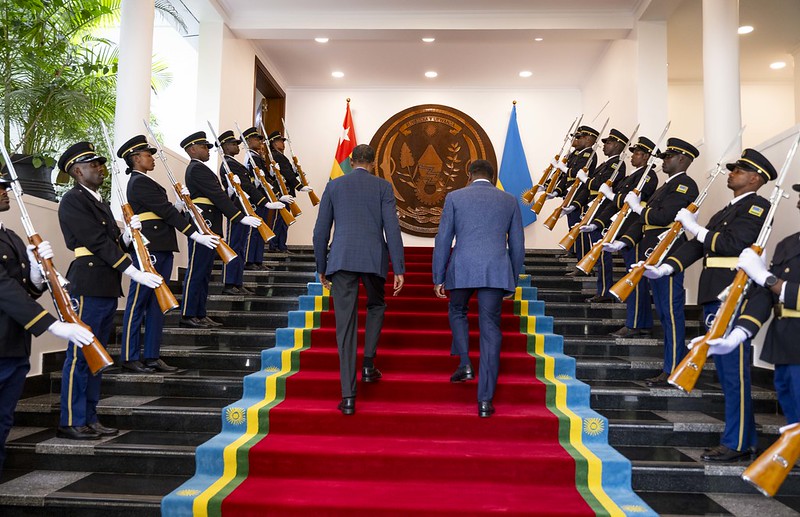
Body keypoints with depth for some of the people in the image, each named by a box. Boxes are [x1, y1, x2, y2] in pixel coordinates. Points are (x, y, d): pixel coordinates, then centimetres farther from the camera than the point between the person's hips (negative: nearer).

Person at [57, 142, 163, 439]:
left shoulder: (99, 202, 21)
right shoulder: (73, 200, -7)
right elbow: (97, 242, -15)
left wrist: (128, 234, -3)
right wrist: (134, 273, -18)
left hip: (107, 288, 9)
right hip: (87, 286, -9)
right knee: (80, 355, -3)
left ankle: (89, 418, 20)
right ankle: (71, 422, 5)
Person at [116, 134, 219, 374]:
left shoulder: (143, 182, 21)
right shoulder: (139, 182, -10)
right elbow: (166, 211, -16)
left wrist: (180, 202, 4)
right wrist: (197, 235, -18)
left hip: (162, 249, 10)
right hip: (148, 248, -10)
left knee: (157, 303, 10)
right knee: (138, 302, -2)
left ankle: (152, 356, 16)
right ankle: (129, 357, 6)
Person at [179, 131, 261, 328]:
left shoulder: (198, 168, 21)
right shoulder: (197, 169, -11)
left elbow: (215, 194, 18)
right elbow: (217, 196, -19)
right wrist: (241, 217, -21)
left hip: (207, 228, 10)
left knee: (204, 272, 11)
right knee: (196, 271, -6)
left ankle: (200, 314, 17)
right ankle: (188, 315, 0)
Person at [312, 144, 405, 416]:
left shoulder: (334, 186, 11)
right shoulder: (383, 186, 7)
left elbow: (320, 231, 10)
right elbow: (392, 228, -2)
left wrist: (321, 268, 19)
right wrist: (399, 269, -1)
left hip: (342, 259, 1)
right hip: (374, 259, 0)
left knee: (345, 325, 1)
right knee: (376, 307, 28)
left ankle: (348, 396, 1)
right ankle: (368, 365, 19)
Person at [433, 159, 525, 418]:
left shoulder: (455, 197, 8)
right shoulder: (509, 200, 14)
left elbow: (443, 240, 4)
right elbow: (517, 245, 15)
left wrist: (438, 278, 9)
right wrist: (513, 281, 23)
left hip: (462, 270, -1)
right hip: (496, 271, 1)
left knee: (457, 311, 27)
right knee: (490, 330, 4)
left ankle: (465, 364, 13)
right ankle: (485, 399, 5)